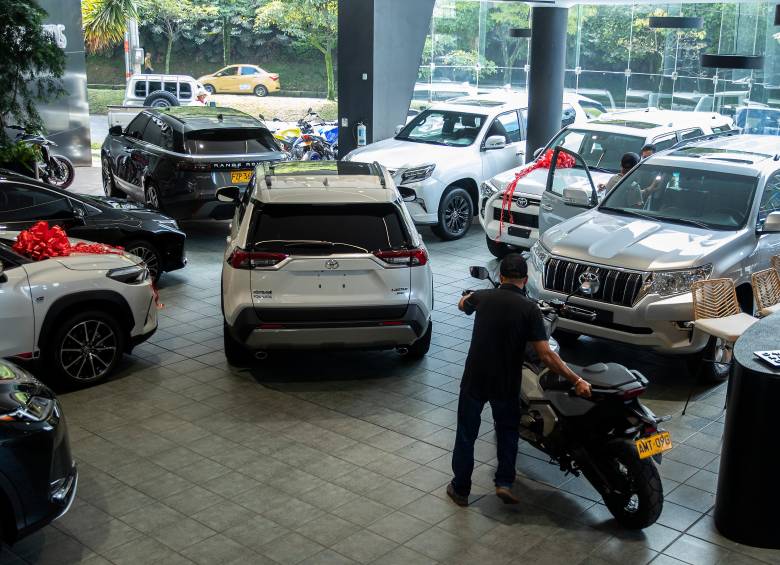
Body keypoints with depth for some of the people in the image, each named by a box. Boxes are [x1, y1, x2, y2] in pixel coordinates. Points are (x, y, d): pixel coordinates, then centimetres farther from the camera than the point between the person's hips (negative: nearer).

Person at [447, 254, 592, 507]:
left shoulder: (484, 297, -5)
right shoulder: (530, 309, -13)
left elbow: (462, 304, 20)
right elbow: (545, 355, -19)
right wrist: (576, 380, -14)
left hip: (474, 379, 1)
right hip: (506, 384, -1)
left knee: (466, 434, 15)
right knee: (507, 431, 24)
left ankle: (460, 489, 25)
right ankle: (504, 483, 15)